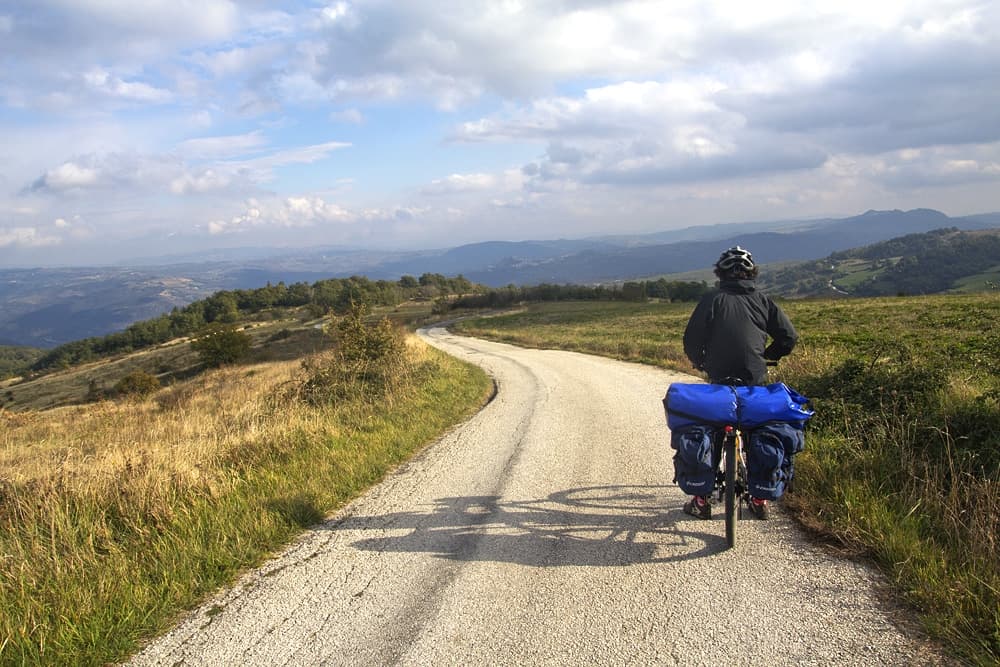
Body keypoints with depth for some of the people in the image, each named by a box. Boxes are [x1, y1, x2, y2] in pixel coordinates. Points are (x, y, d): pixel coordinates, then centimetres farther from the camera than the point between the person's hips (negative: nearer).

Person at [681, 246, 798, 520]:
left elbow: (691, 340, -5)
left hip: (720, 381, -2)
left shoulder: (712, 300, 0)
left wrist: (700, 362, 14)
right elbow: (789, 337, 5)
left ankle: (701, 500, 9)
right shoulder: (762, 300, 7)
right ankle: (759, 499, 19)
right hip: (756, 381, 2)